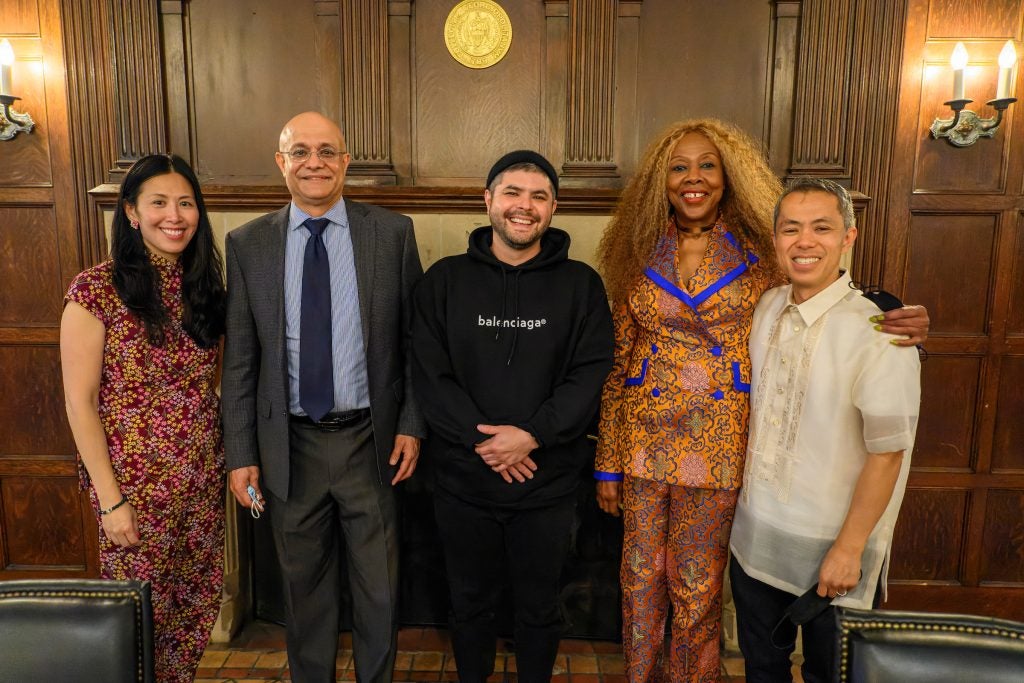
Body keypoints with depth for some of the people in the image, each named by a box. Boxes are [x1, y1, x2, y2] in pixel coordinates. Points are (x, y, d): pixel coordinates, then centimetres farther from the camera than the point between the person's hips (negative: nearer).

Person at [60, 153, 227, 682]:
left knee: (199, 602, 15)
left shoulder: (204, 285, 4)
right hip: (137, 483, -4)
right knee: (143, 613, 10)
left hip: (202, 480, 5)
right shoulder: (97, 290, -12)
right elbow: (80, 402, -11)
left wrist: (231, 458, 3)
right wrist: (110, 499, -12)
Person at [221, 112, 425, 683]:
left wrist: (412, 423, -5)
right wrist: (240, 454, 1)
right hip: (289, 445, 1)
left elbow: (414, 337, 1)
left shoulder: (393, 233, -3)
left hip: (370, 441, -1)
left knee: (379, 587, 13)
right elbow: (239, 359, 2)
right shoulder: (248, 244, 1)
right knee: (305, 586, 19)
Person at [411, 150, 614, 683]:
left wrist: (532, 434, -19)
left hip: (549, 483, 0)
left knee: (540, 609, 18)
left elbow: (592, 374, -7)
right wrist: (480, 439, -16)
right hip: (462, 480, 1)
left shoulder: (581, 284, -1)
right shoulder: (445, 280, 0)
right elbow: (429, 373, -5)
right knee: (470, 604, 20)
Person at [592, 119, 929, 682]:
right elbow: (617, 365, 4)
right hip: (646, 438, 2)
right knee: (641, 577, 13)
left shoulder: (758, 255, -1)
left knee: (697, 585, 11)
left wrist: (902, 321, -19)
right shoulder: (639, 260, 3)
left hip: (717, 443, -1)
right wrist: (608, 463, 4)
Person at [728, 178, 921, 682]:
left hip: (831, 548, -5)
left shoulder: (877, 334, -20)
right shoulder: (768, 307, -1)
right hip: (756, 534, 5)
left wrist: (848, 549, -15)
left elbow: (887, 453, -18)